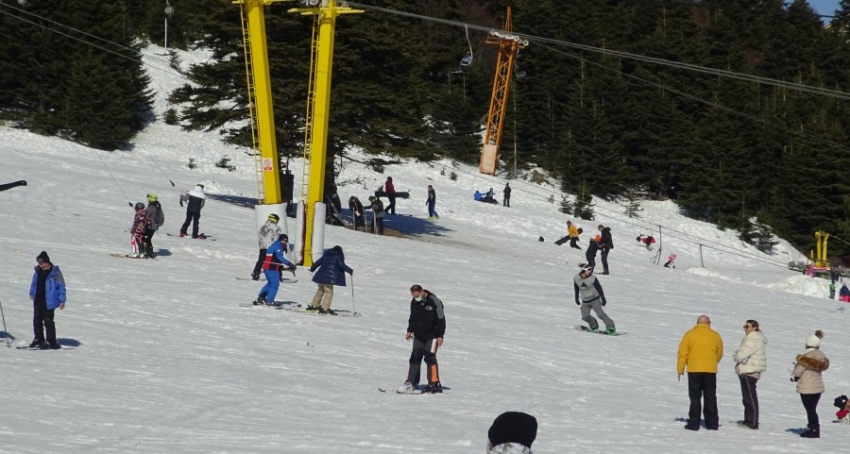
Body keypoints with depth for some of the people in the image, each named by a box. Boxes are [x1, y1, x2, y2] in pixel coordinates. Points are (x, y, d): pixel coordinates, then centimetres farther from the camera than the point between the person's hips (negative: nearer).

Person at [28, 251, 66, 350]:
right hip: (38, 301, 7)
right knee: (37, 320, 10)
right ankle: (39, 339, 22)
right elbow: (34, 283, 23)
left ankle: (52, 342, 2)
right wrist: (32, 293, 11)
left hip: (48, 302, -7)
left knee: (48, 321, -5)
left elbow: (61, 286, -9)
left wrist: (62, 300, -10)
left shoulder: (55, 273, -11)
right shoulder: (38, 271, 8)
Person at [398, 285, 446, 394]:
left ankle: (434, 384, -7)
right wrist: (410, 331, 7)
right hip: (418, 335, 6)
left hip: (432, 335, -6)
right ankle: (411, 382, 10)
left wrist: (440, 336, -15)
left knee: (430, 358, -10)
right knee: (415, 357, 4)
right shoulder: (414, 302, 2)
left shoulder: (434, 302, -17)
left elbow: (441, 319, -14)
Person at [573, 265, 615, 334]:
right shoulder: (576, 279, -4)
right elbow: (576, 289, 12)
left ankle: (610, 327, -4)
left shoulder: (592, 279, -13)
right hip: (585, 301, 3)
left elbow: (599, 289, -6)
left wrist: (603, 299, -4)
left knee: (600, 314, -13)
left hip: (594, 299, -3)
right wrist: (576, 299, 17)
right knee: (585, 317, -6)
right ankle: (594, 326, 20)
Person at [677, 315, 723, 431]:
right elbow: (719, 354, 14)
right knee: (710, 398, 10)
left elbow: (683, 353, -3)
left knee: (695, 397, 3)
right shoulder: (715, 336, 5)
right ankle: (712, 424, 10)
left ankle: (694, 424, -1)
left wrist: (680, 369, 4)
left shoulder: (690, 334, -2)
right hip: (710, 371, 2)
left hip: (694, 370, -2)